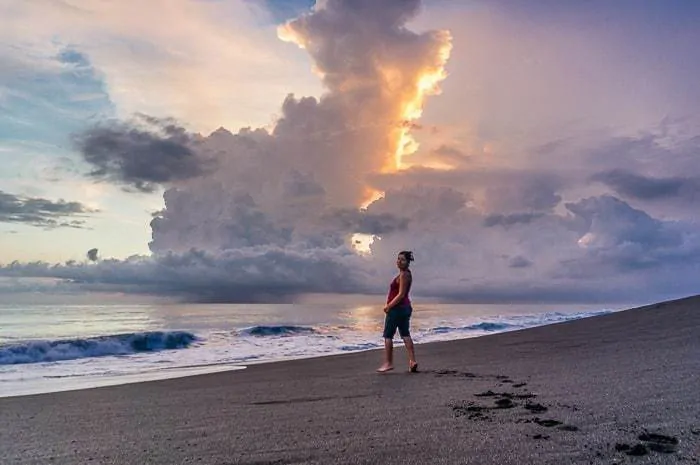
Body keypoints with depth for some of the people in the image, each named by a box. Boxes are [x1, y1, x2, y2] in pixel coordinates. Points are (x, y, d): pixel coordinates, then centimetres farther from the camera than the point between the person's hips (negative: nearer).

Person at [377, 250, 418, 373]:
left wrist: (389, 306, -13)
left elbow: (401, 294, -21)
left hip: (397, 308, -10)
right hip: (405, 308, 10)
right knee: (405, 334, 9)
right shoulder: (406, 274, 14)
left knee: (388, 335, 0)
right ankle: (412, 361, 5)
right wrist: (390, 305, 11)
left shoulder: (404, 275, -16)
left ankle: (388, 363, 4)